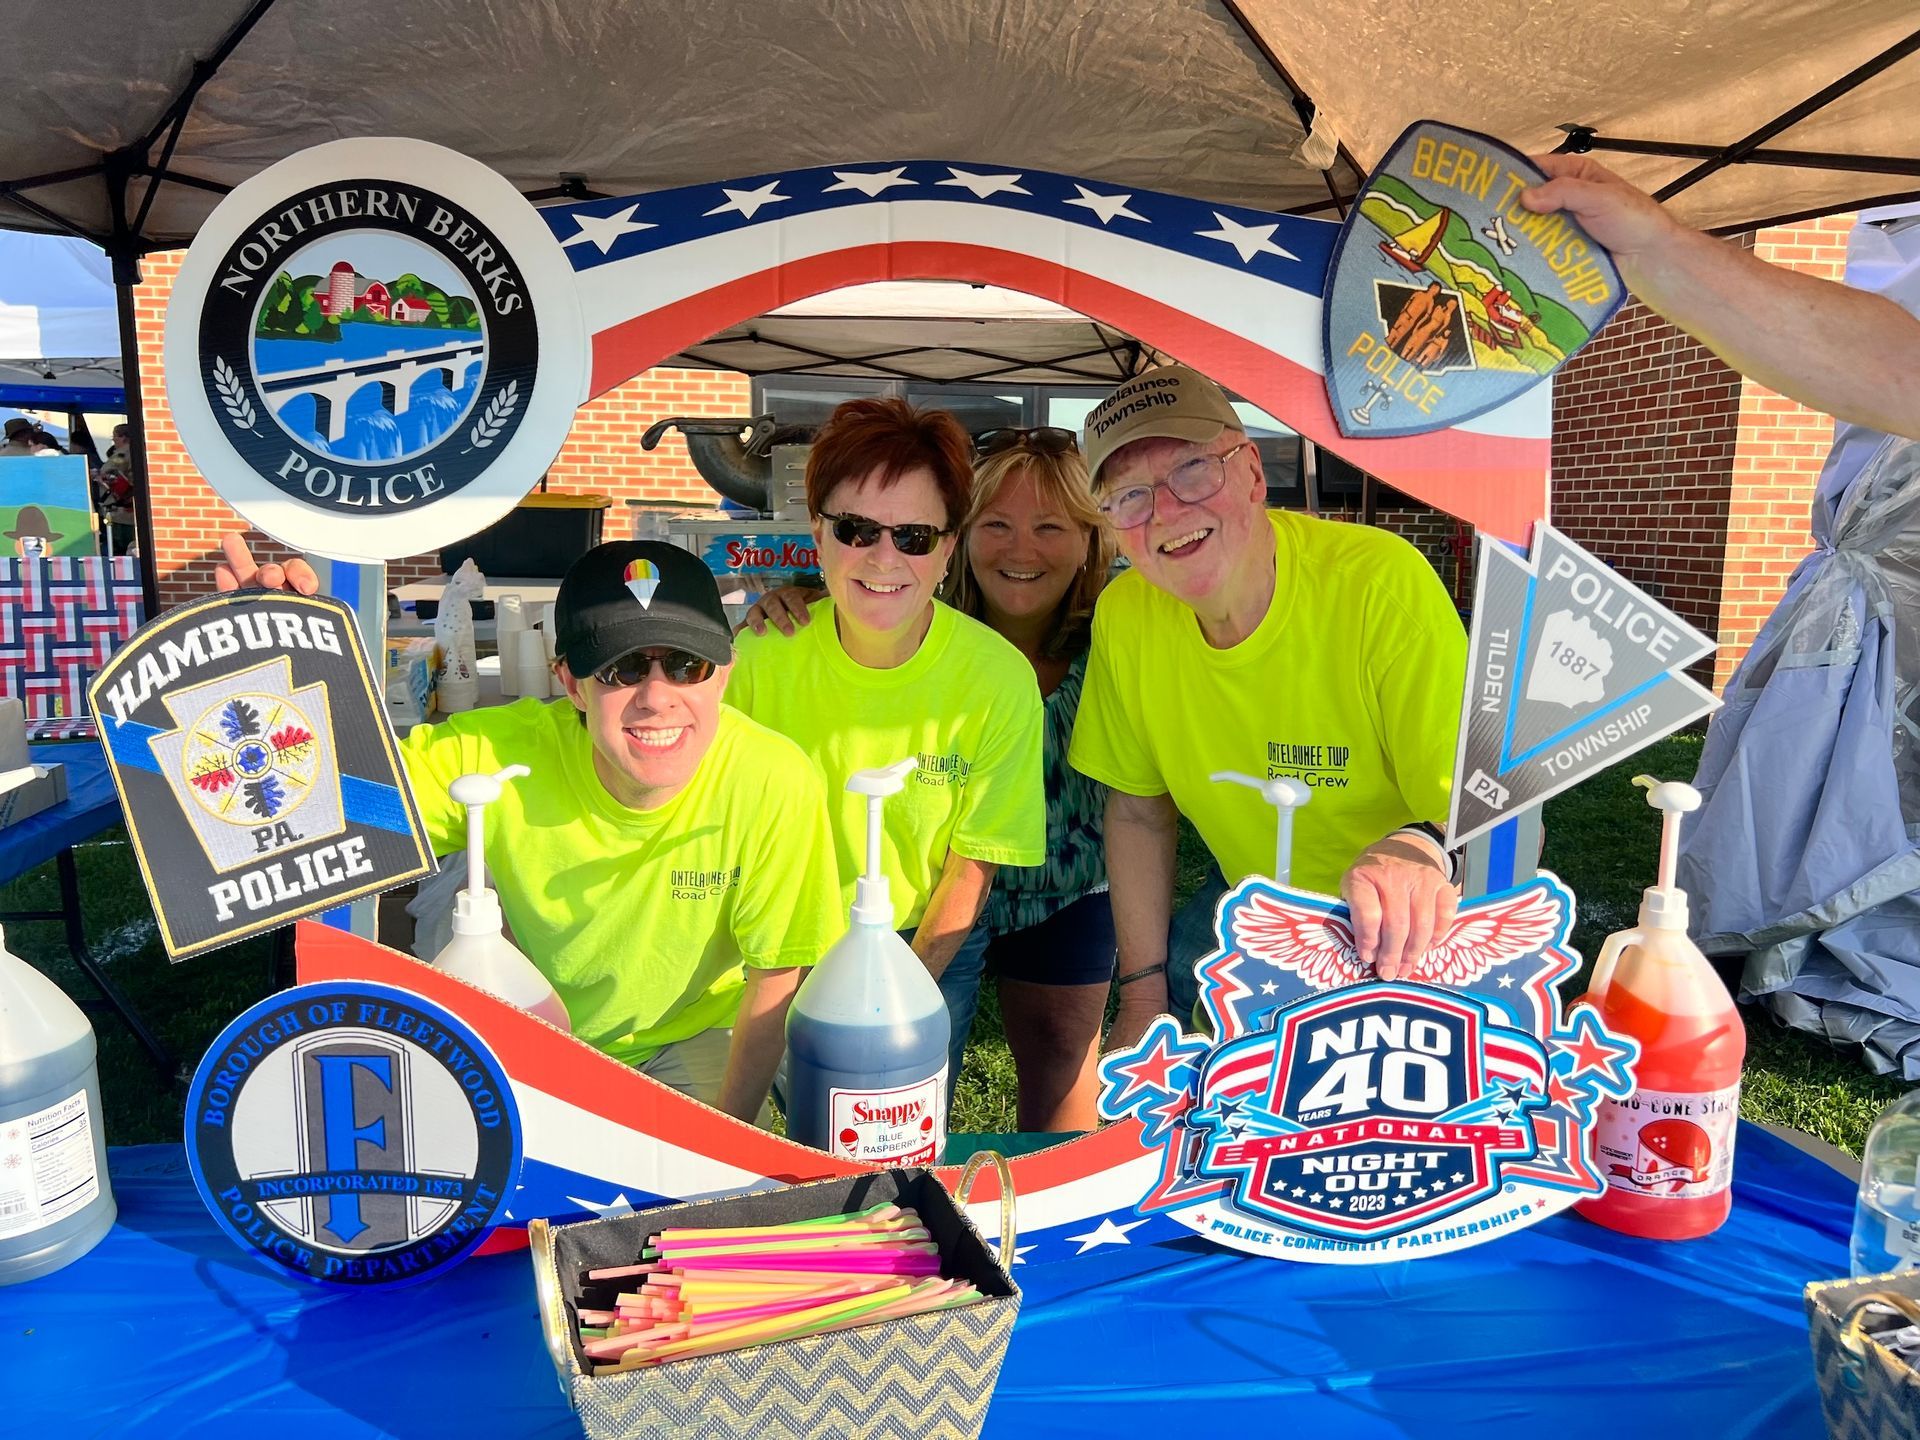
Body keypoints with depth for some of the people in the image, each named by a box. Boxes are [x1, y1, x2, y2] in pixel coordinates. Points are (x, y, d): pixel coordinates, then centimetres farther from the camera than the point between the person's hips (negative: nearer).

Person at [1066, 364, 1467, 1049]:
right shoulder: (1124, 614, -13)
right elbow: (1139, 809, -1)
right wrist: (1143, 996, -4)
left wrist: (1422, 848, -52)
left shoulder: (1385, 583, -28)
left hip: (1407, 940, -3)